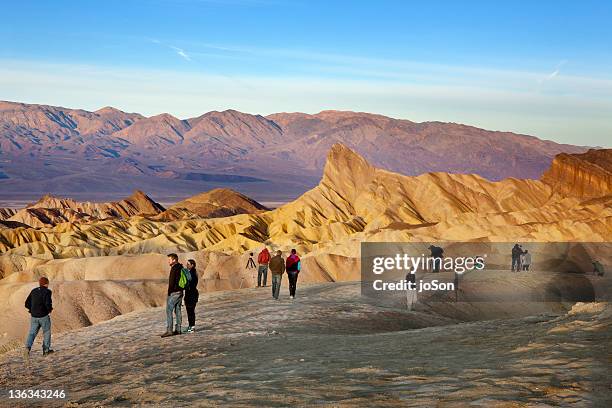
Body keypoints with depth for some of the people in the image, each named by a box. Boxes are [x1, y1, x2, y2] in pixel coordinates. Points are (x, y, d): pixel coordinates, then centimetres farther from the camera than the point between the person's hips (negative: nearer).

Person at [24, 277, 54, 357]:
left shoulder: (33, 291, 9)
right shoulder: (47, 292, -9)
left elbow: (27, 304, 10)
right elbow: (48, 304, -21)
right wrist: (50, 309, 0)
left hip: (34, 316, 5)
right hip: (44, 316, -5)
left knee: (32, 333, 4)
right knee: (46, 332, 13)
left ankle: (28, 347, -21)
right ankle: (46, 350, 19)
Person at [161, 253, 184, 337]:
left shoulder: (174, 268, -15)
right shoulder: (181, 268, 13)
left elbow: (171, 281, -18)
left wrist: (169, 292, -12)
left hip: (173, 293, -9)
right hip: (180, 292, 9)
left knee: (169, 311, -7)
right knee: (178, 311, 11)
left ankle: (169, 330, -10)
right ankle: (178, 330, 13)